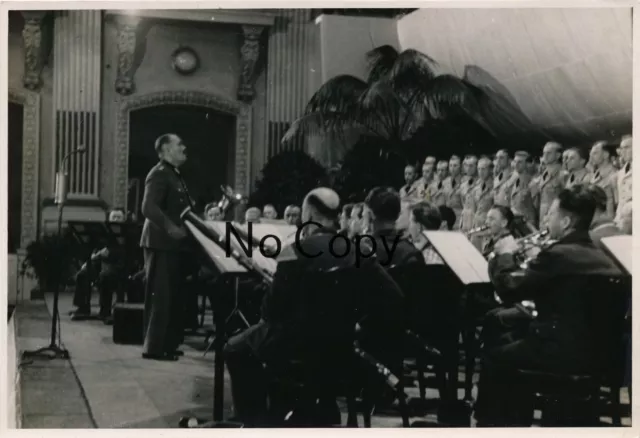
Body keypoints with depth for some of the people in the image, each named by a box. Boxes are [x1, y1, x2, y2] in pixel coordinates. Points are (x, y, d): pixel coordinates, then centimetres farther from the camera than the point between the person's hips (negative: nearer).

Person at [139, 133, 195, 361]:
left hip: (175, 244, 10)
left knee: (172, 296, 12)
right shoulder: (159, 174, -12)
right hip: (162, 243, -10)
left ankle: (167, 344, 18)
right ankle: (153, 347, -1)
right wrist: (171, 228, -29)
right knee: (160, 296, -6)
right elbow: (148, 208, -23)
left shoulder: (175, 175, 19)